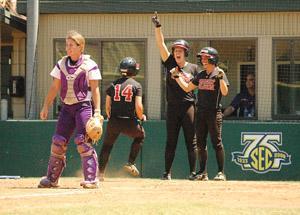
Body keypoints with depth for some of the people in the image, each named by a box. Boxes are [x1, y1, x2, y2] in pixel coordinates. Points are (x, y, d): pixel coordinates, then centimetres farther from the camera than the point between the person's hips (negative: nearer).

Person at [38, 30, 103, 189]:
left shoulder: (89, 65, -5)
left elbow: (95, 89, -6)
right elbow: (54, 87, 12)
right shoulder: (61, 64, 9)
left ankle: (91, 179, -11)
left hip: (83, 106, -5)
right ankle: (52, 179, 12)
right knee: (58, 142, 3)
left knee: (83, 141, -15)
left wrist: (97, 111, -13)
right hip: (66, 107, 5)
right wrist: (46, 107, 6)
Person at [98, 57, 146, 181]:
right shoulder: (136, 85, -2)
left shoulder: (113, 84, 7)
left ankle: (100, 172, 10)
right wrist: (141, 117, 8)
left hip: (113, 122, 2)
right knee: (140, 135, 28)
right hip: (129, 123, -2)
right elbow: (138, 106, -11)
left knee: (107, 145, 19)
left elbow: (107, 106, 6)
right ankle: (130, 163, 20)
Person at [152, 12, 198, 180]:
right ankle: (167, 172, 7)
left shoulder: (193, 68, 5)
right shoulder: (170, 63, 6)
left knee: (191, 141, 0)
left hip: (189, 106, -1)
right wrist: (158, 26, -12)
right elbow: (161, 44, -1)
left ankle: (193, 172, 3)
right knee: (171, 141, 4)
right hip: (172, 107, 1)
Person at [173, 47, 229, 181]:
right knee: (201, 143, 7)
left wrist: (220, 78, -28)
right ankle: (203, 172, 13)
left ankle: (221, 172, -5)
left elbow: (224, 92, -15)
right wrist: (177, 76, 14)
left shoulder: (219, 74, -4)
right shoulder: (200, 75, 14)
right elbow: (187, 88, 19)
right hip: (200, 112, 7)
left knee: (217, 143, -8)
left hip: (214, 112, -6)